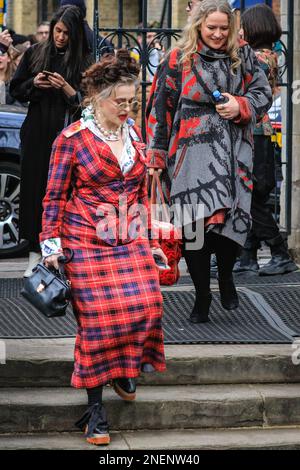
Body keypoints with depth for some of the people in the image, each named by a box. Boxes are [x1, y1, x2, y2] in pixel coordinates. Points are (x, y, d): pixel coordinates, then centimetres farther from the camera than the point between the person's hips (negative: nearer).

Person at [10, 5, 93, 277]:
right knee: (34, 189, 1)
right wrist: (33, 84, -5)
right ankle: (35, 254, 5)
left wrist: (66, 88, -16)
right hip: (37, 133, 2)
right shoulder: (35, 54, 9)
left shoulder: (83, 61, 1)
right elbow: (16, 90, 14)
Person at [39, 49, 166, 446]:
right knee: (97, 320, -6)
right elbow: (54, 197, -2)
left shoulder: (134, 135, 10)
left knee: (144, 305, -8)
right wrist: (52, 246, -8)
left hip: (130, 241, 5)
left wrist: (150, 242, 17)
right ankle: (95, 409, 4)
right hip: (87, 241, -5)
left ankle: (125, 370, 23)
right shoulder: (72, 139, -6)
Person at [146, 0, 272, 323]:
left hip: (233, 151, 2)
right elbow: (160, 109, 4)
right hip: (191, 152, -2)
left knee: (232, 217, -9)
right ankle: (202, 295, 9)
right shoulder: (178, 60, 3)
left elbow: (263, 94, 14)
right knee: (194, 223, -6)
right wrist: (157, 155, 1)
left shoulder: (242, 56, 11)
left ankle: (225, 276, 21)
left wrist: (240, 106, -7)